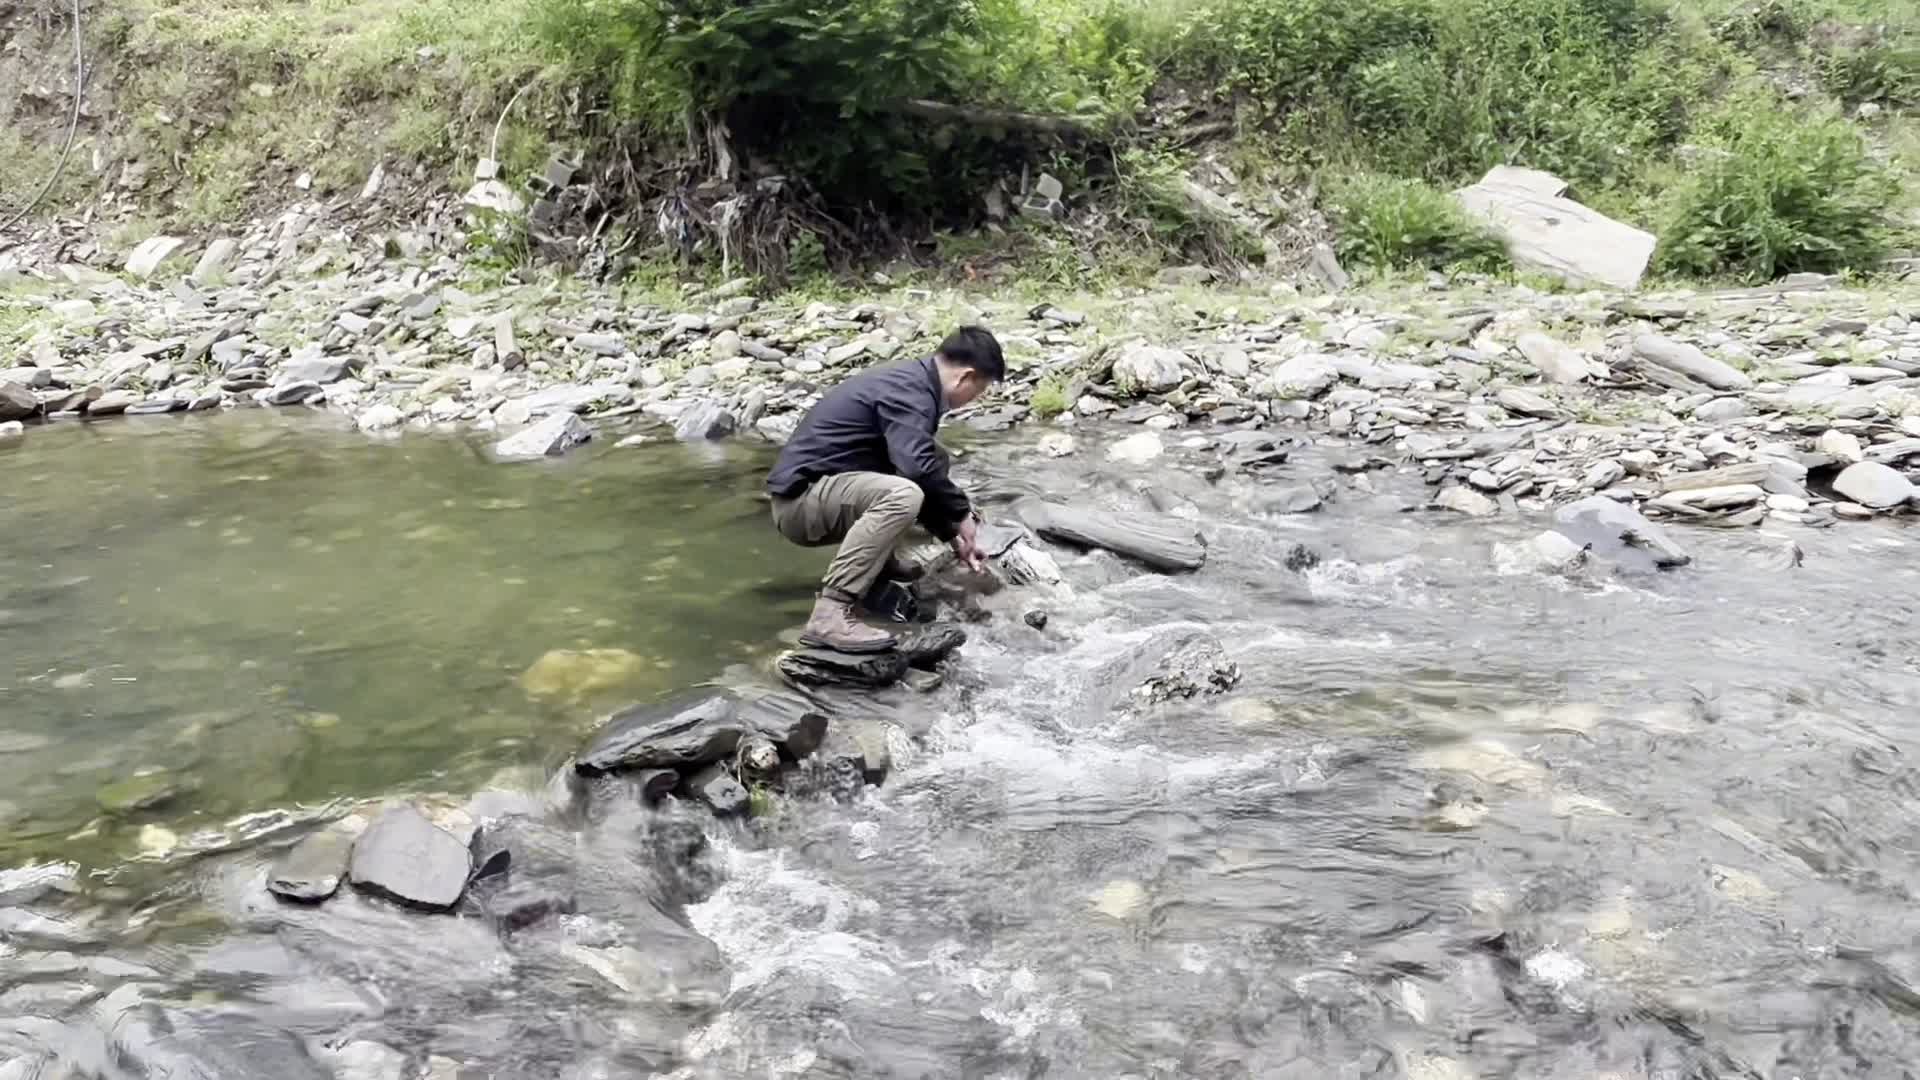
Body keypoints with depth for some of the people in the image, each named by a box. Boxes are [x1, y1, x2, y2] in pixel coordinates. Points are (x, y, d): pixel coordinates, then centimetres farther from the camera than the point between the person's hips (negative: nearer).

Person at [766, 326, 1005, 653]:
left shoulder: (910, 381, 13)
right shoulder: (910, 392, -17)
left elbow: (922, 467, 24)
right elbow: (918, 467, -32)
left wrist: (952, 535, 22)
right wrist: (962, 513, -15)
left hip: (817, 491, 10)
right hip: (801, 498, -10)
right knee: (902, 495, -34)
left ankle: (873, 564, 16)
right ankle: (830, 614, -34)